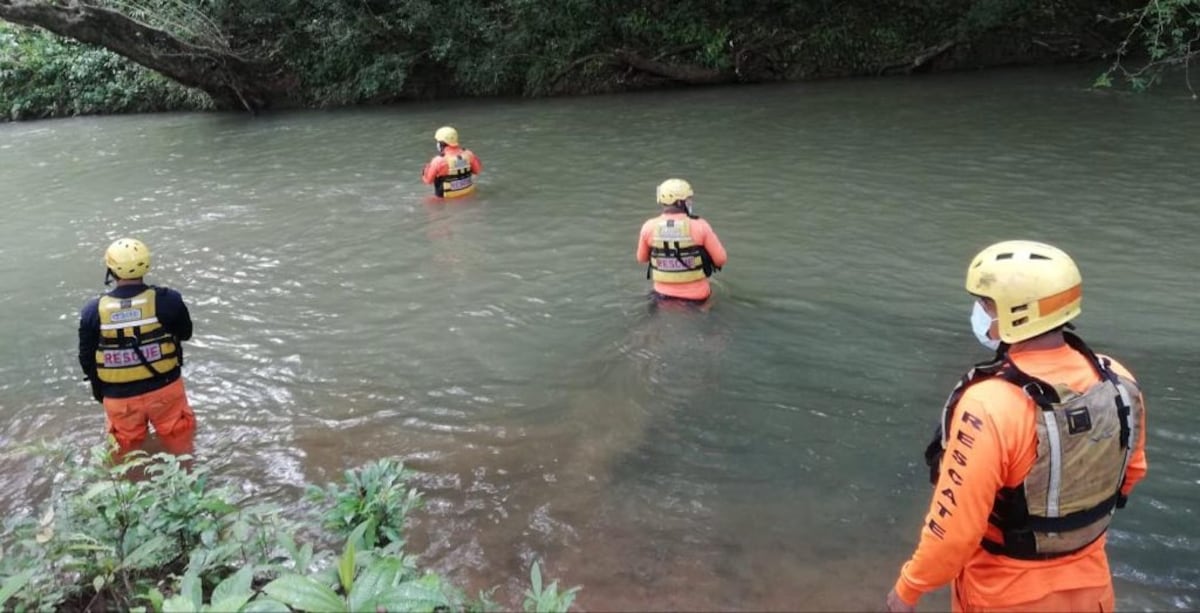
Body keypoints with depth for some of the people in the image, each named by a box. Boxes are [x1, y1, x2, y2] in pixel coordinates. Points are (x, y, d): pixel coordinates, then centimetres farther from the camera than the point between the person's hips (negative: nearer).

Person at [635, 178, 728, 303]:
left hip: (663, 294, 2)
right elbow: (721, 259, -10)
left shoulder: (649, 227, -11)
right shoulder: (700, 226, -17)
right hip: (696, 296, -2)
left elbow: (642, 258, 5)